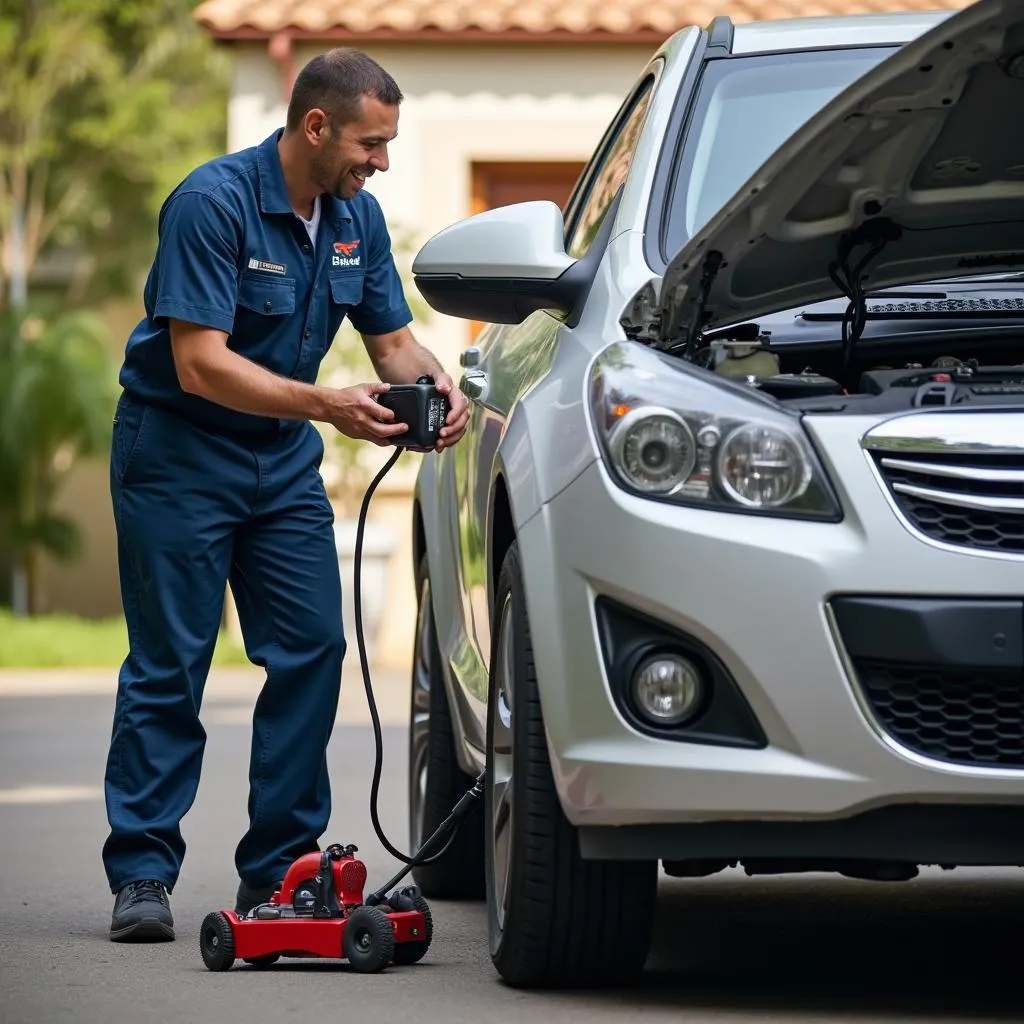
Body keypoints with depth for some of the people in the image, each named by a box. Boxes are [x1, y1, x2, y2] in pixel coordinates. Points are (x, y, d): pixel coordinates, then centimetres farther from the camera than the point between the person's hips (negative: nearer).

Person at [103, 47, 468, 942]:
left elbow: (392, 336, 9)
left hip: (283, 461, 7)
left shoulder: (357, 217, 1)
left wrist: (434, 384, -15)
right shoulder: (214, 202, -21)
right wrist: (327, 406, -35)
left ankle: (279, 868, 7)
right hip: (178, 451, -7)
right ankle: (142, 873, 0)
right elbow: (200, 364, -26)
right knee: (170, 662, -6)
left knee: (313, 651, -1)